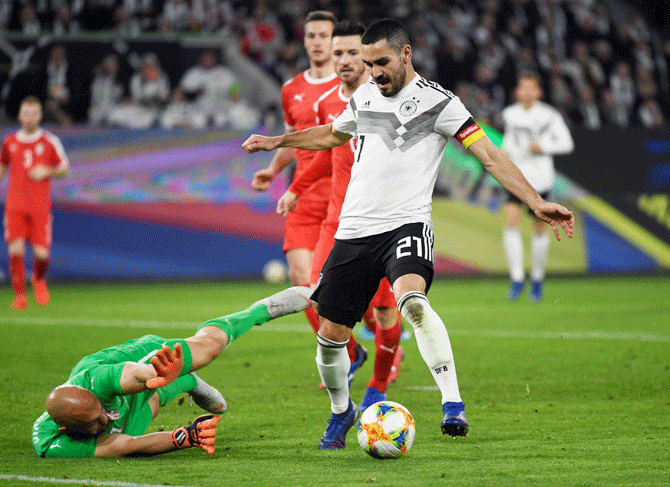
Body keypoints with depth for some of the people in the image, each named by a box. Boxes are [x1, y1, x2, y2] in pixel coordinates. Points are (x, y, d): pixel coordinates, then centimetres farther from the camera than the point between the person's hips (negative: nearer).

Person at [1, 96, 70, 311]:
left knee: (41, 253, -8)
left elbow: (64, 168, 9)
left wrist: (46, 172, -10)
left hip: (40, 206, -1)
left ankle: (38, 279, 28)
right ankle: (20, 295, 1)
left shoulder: (50, 142, 3)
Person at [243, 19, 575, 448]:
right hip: (354, 231, 6)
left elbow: (489, 154, -10)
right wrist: (277, 142, 41)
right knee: (330, 334, 4)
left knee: (412, 300, -35)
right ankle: (341, 411, 32)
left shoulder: (437, 102, -4)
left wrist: (536, 202, -19)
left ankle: (454, 404, -36)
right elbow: (333, 134, 36)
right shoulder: (364, 98, 14)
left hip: (406, 224, -6)